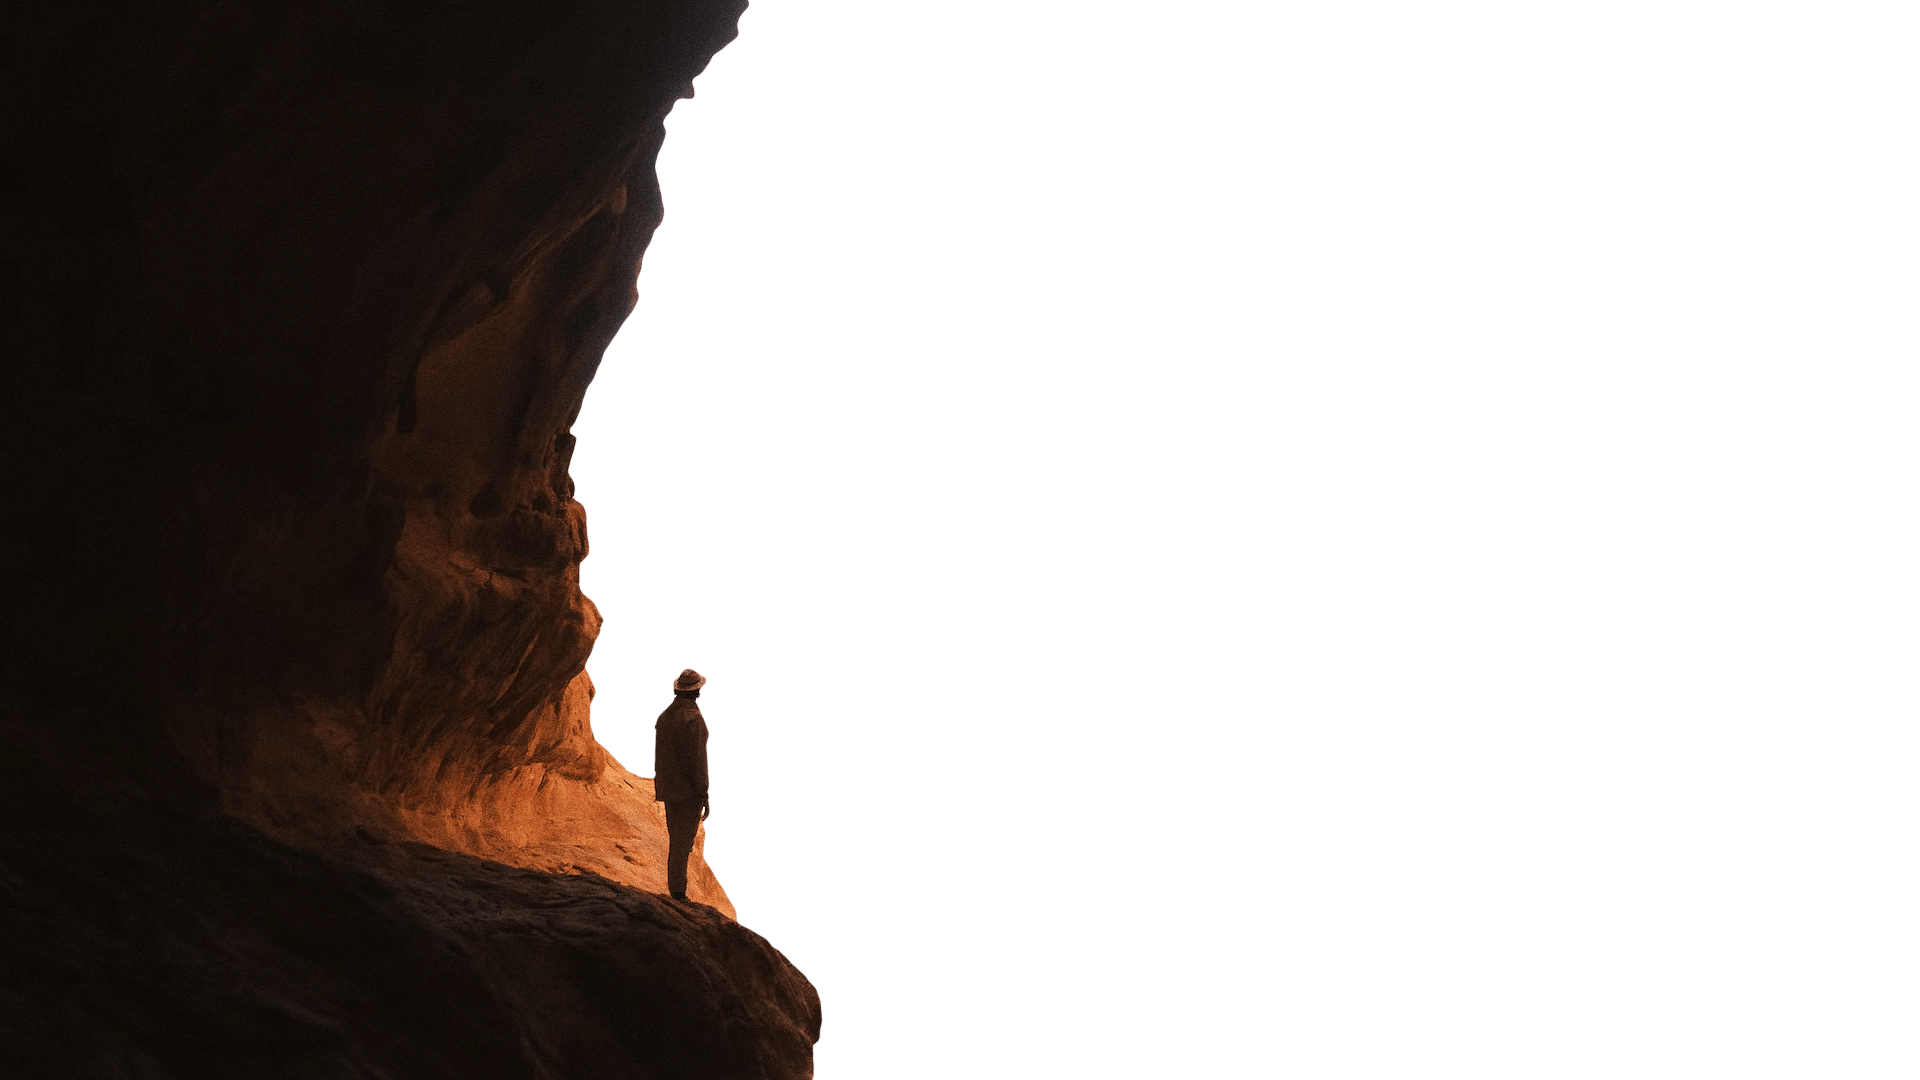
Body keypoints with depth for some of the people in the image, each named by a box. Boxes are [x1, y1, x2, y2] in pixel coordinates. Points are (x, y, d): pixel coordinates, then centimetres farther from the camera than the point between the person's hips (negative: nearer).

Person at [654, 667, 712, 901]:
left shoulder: (664, 716, 9)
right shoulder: (693, 719, -17)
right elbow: (697, 759, -18)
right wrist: (705, 795, -13)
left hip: (669, 789, 8)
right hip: (688, 792, -8)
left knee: (676, 842, 16)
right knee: (682, 845, -6)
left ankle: (675, 892, 20)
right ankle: (678, 893, -6)